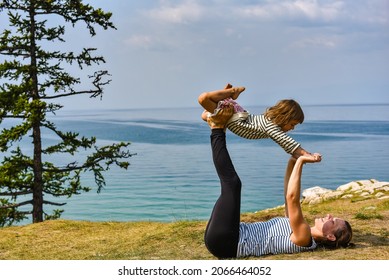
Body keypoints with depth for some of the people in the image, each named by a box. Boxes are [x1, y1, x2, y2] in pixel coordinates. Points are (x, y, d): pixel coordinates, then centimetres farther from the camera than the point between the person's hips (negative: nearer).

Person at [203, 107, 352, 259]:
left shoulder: (303, 238, -13)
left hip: (224, 242, -9)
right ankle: (218, 131, 11)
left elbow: (292, 198, -24)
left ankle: (217, 130, 2)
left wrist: (300, 161, -18)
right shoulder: (299, 229, 15)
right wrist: (293, 163, 13)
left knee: (232, 183, -15)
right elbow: (289, 196, 22)